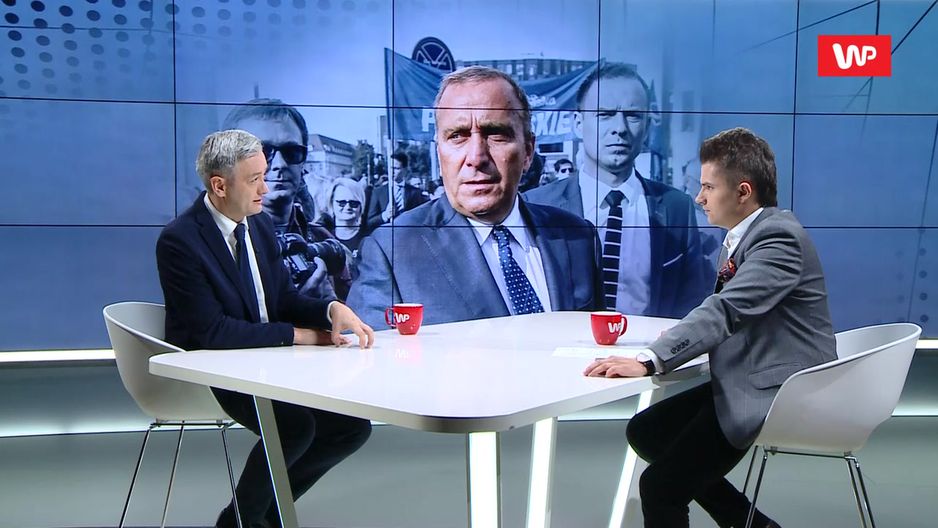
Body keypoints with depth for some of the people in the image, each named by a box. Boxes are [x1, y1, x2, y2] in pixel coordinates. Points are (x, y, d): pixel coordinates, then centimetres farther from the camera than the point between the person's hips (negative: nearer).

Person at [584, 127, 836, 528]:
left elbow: (727, 310, -31)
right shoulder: (745, 234, 10)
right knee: (645, 432, 14)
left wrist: (649, 361, -39)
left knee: (661, 487, -14)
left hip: (778, 395, -10)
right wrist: (678, 339, -5)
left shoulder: (779, 236, -19)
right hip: (740, 384, 10)